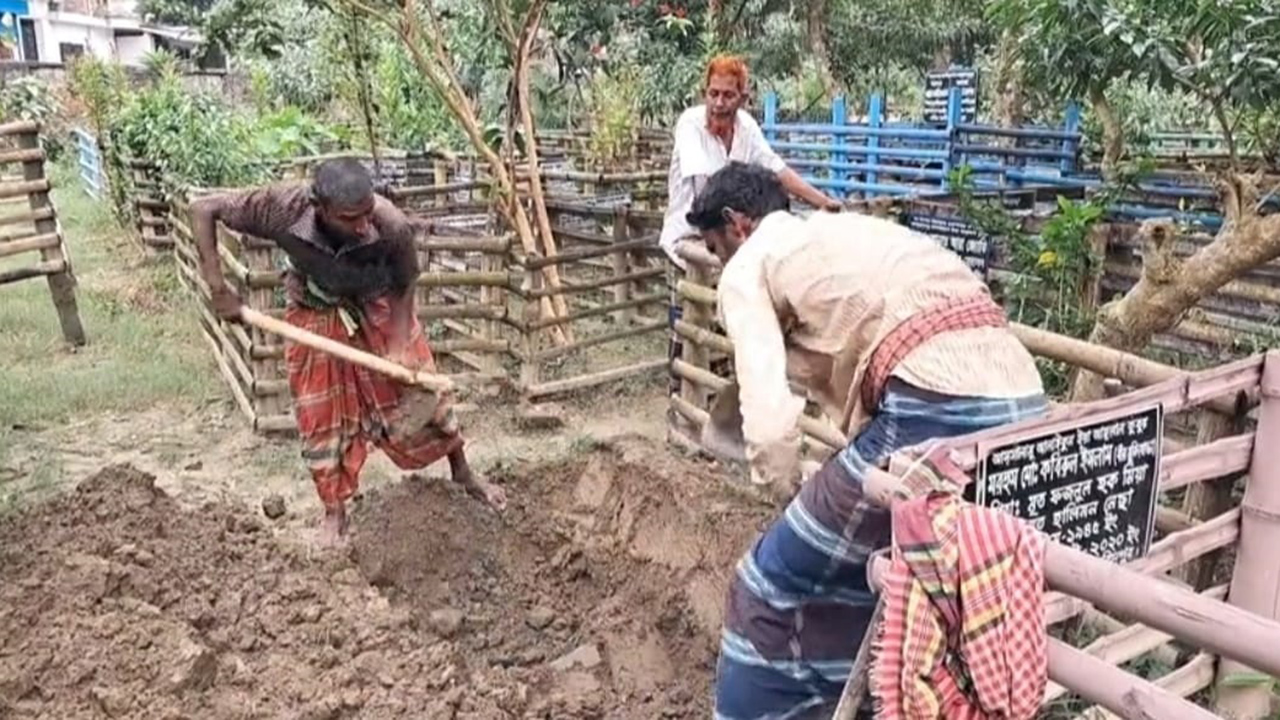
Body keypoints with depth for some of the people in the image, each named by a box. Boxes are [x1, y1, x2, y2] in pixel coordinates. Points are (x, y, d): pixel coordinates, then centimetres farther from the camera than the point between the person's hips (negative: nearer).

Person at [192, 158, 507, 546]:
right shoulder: (285, 208, -38)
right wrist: (218, 289, -28)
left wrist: (399, 347, -23)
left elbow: (404, 287, -17)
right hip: (316, 319, 1)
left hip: (379, 311, 0)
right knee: (323, 418, 9)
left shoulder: (392, 226, -37)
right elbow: (202, 210, -26)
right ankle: (334, 511, 31)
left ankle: (463, 472, 35)